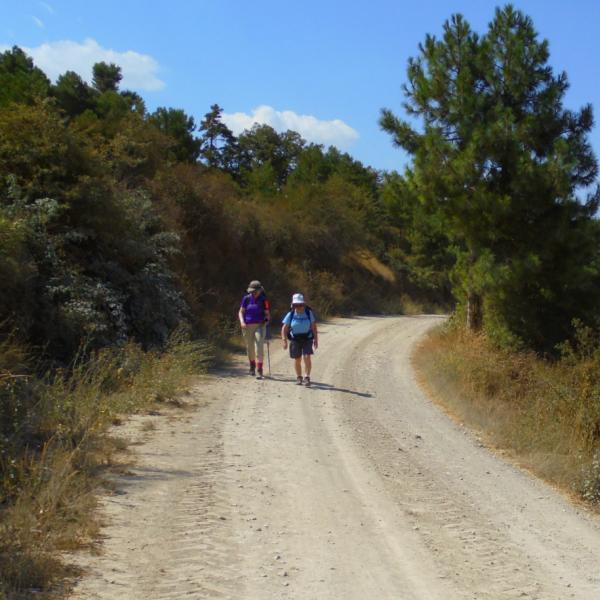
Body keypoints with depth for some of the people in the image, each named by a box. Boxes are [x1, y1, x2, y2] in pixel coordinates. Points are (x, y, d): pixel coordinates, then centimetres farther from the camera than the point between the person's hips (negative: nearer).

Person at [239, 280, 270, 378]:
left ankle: (259, 370, -14)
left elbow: (267, 314, 3)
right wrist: (242, 322, -11)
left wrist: (266, 320, -17)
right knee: (250, 347, 14)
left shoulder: (264, 300, -2)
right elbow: (241, 312, 5)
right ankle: (252, 367, 36)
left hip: (259, 326, -3)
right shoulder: (246, 299, 2)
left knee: (259, 347, -13)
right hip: (247, 327, 3)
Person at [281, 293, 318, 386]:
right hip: (295, 339, 1)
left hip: (307, 339, -1)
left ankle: (307, 377, -9)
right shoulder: (290, 315, -8)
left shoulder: (309, 313, -7)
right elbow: (284, 328, -6)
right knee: (297, 360, 9)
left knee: (307, 357, -15)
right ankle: (298, 377, 27)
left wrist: (316, 340, -1)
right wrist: (284, 340, -15)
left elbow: (314, 327, 0)